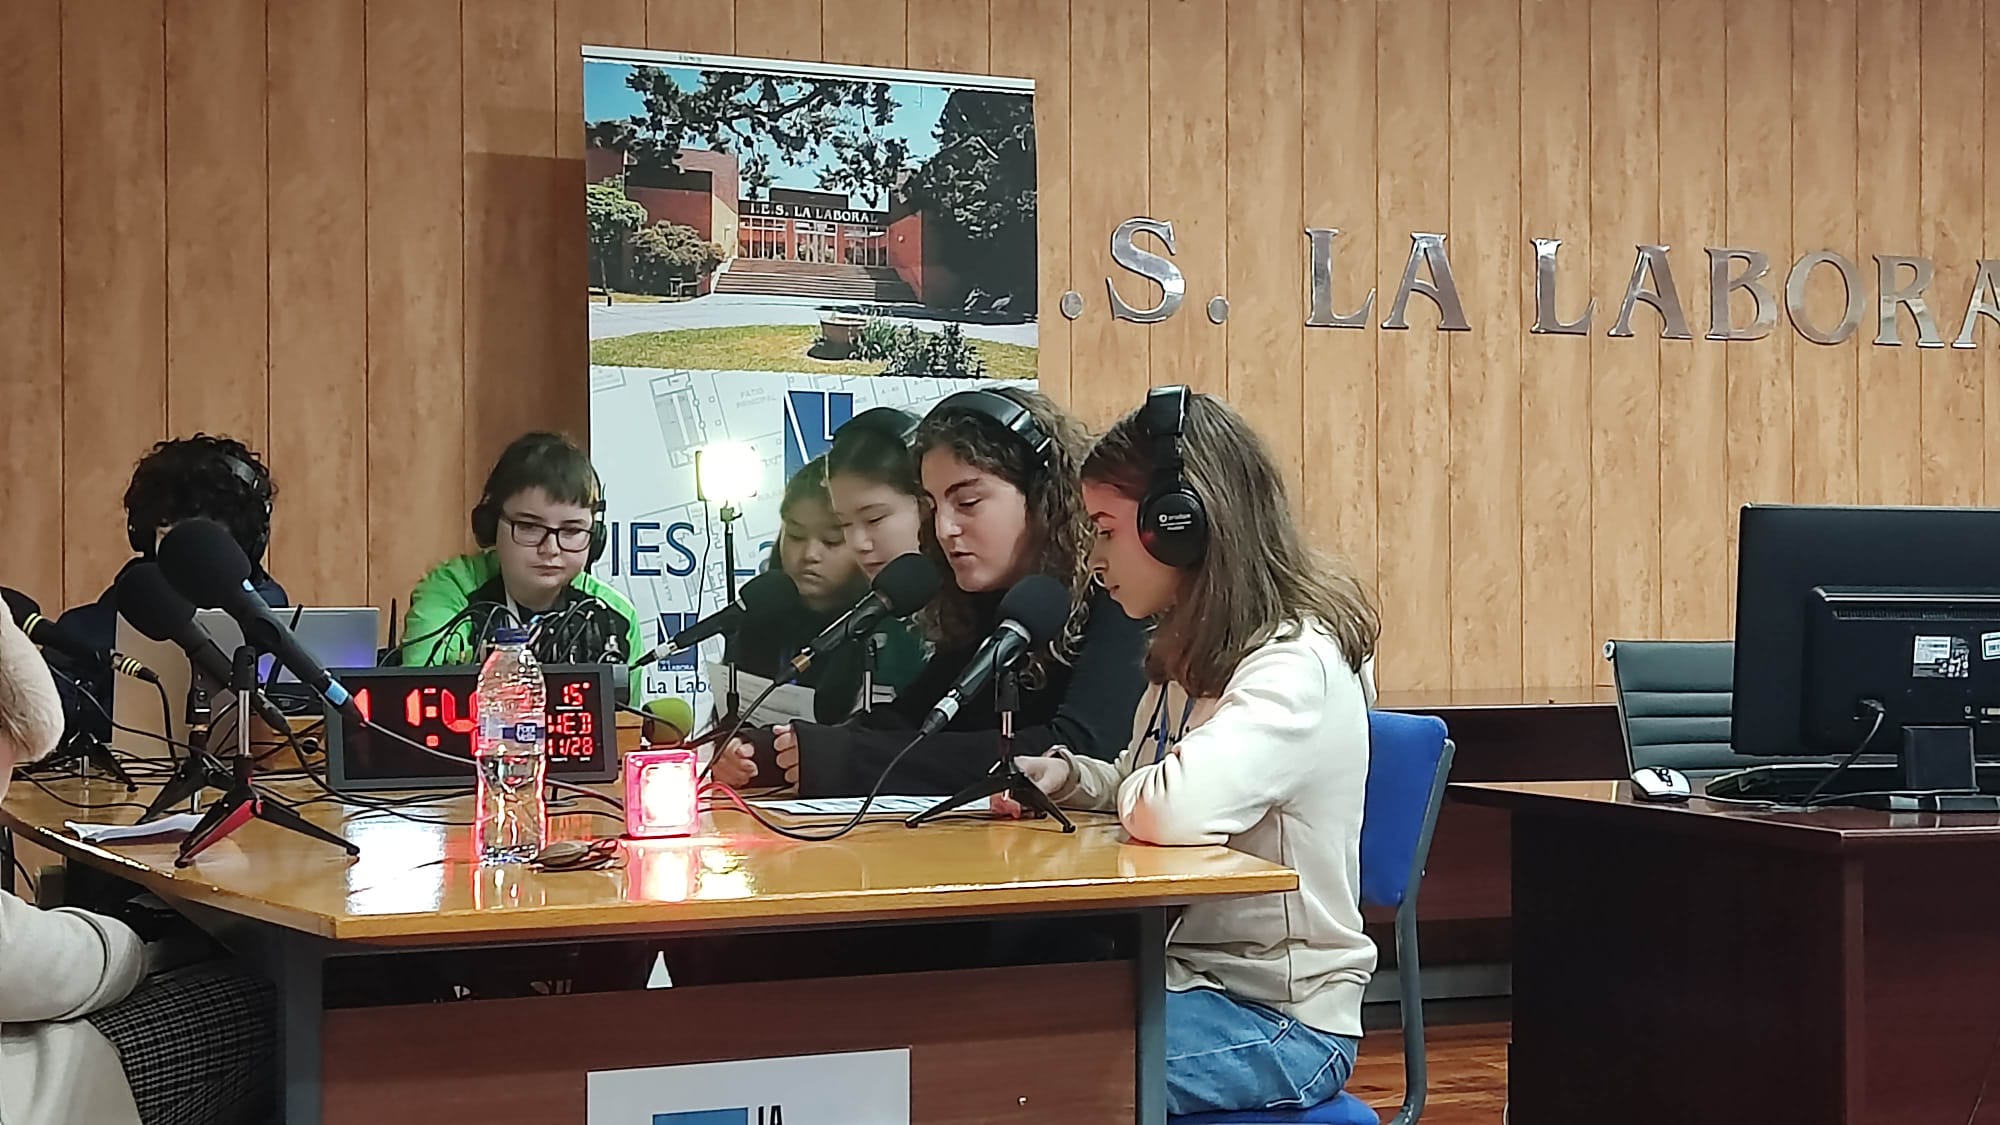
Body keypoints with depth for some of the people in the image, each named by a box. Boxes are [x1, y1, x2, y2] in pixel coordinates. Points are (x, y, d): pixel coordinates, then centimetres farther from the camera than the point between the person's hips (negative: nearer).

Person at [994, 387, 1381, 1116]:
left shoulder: (1296, 665, -21)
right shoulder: (1192, 656, 9)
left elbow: (1178, 811, -38)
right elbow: (1145, 794, 24)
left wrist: (1132, 790, -14)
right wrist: (1070, 777, 3)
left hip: (1280, 1022, -9)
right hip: (1184, 980, 9)